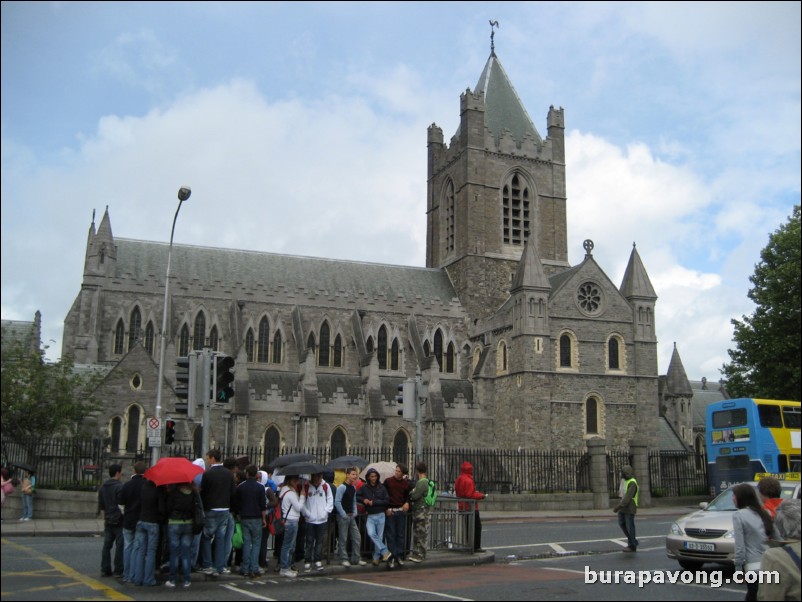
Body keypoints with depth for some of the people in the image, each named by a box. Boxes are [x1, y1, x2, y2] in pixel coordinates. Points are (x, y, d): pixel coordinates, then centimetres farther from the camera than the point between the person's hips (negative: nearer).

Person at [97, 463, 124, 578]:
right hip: (119, 521, -7)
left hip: (108, 521, 7)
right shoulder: (119, 486, -14)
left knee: (106, 545, 9)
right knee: (120, 546, -2)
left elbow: (101, 505, 17)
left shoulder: (102, 487, 11)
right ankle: (118, 571, 0)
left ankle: (105, 570, 11)